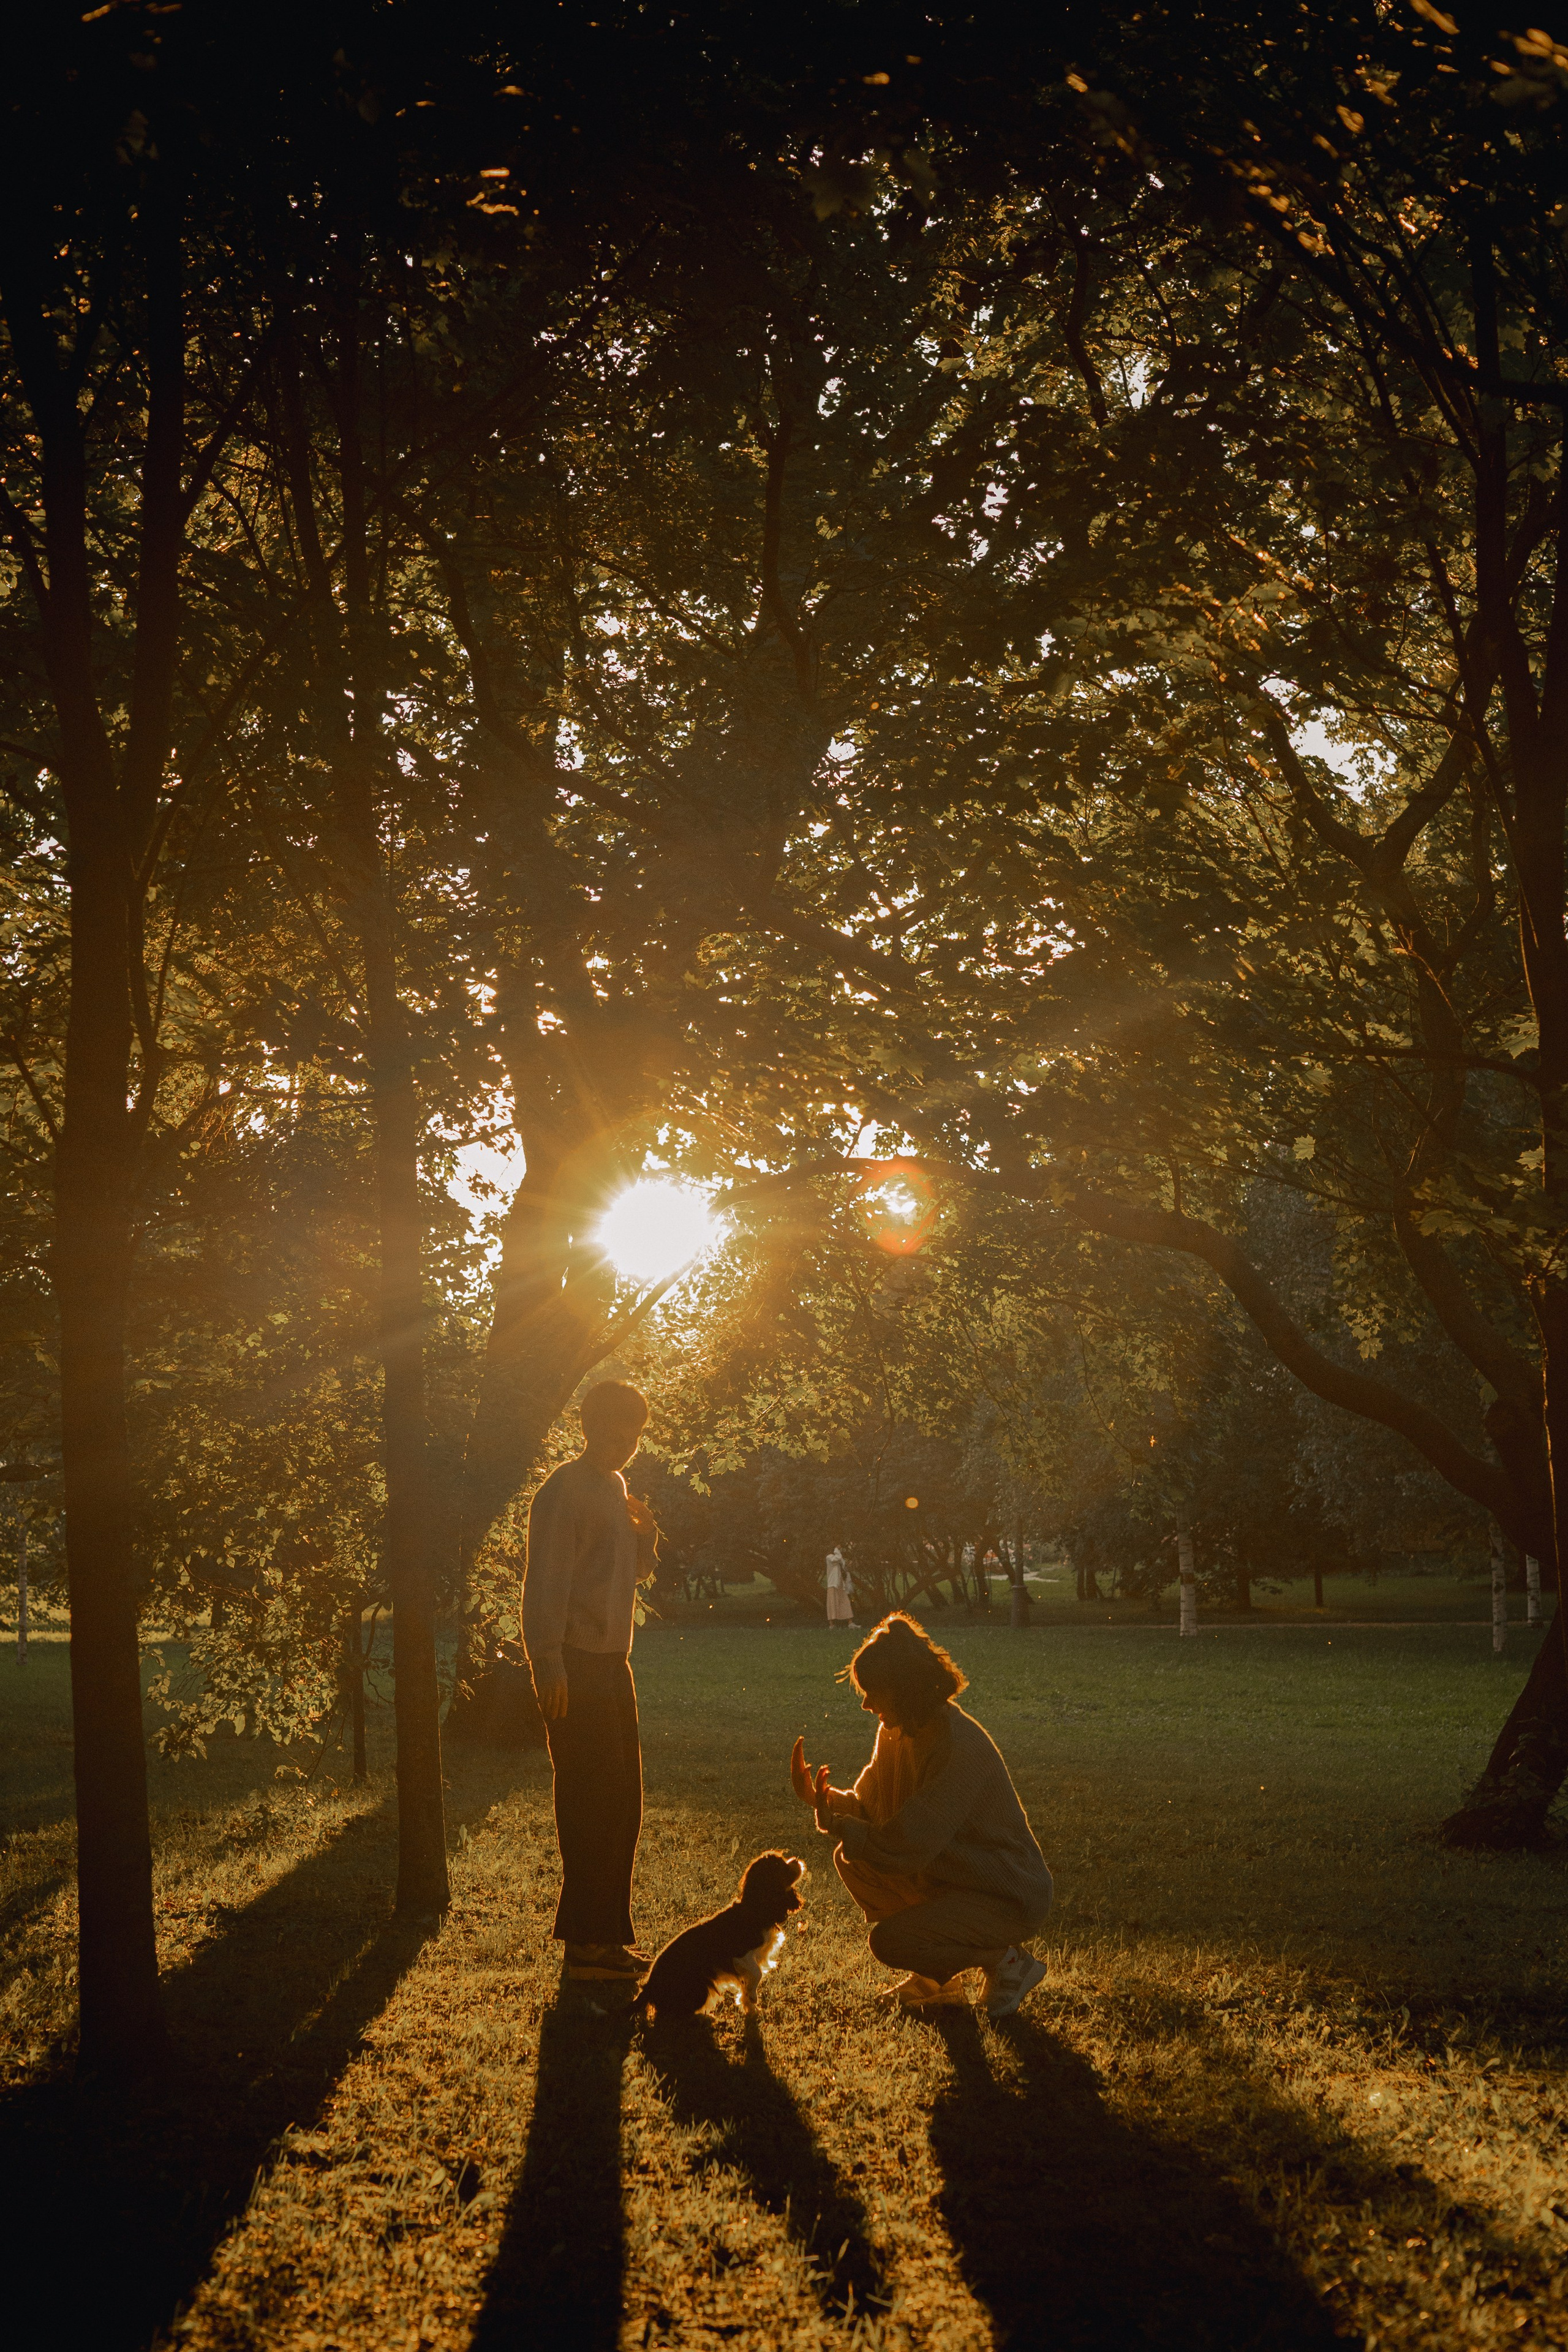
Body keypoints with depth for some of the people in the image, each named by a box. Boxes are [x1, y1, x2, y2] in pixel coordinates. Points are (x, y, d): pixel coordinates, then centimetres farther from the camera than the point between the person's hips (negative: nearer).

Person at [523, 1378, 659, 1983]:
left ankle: (609, 1933, 20)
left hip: (612, 1666, 9)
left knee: (621, 1803, 12)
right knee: (589, 1804, -8)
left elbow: (638, 1571, 27)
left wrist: (645, 1535, 6)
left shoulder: (616, 1487, 17)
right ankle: (586, 1941, -5)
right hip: (576, 1667, -9)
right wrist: (549, 1668, -22)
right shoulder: (565, 1491, -11)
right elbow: (544, 1585, -16)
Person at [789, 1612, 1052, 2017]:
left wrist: (834, 1823, -19)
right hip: (955, 1875, 9)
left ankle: (1008, 1961, 0)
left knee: (889, 1941, -22)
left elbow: (907, 1848, -29)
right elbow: (868, 1805, 8)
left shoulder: (960, 1745, -28)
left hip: (1012, 1898, -9)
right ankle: (939, 1981, 12)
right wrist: (823, 1800, -12)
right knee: (852, 1860, 0)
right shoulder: (896, 1733, 1)